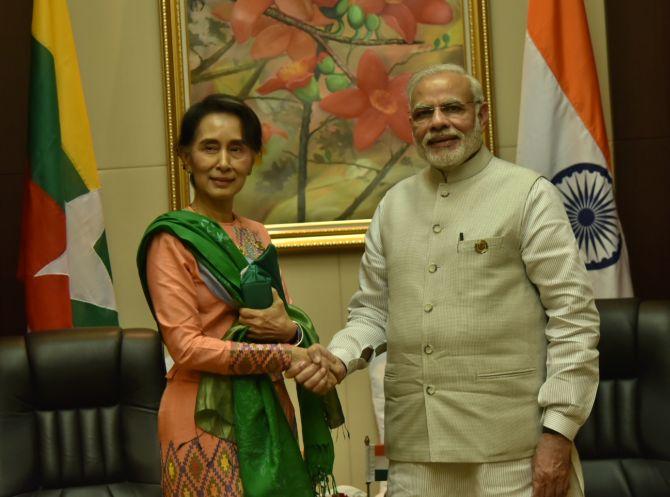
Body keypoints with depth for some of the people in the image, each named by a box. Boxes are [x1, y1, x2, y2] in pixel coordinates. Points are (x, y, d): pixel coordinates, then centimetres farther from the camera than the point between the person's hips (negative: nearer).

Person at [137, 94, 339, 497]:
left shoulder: (258, 236, 12)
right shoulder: (172, 239, -6)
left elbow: (291, 324, 13)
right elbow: (186, 346, -13)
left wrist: (289, 330, -11)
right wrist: (287, 357, -16)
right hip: (206, 420, -5)